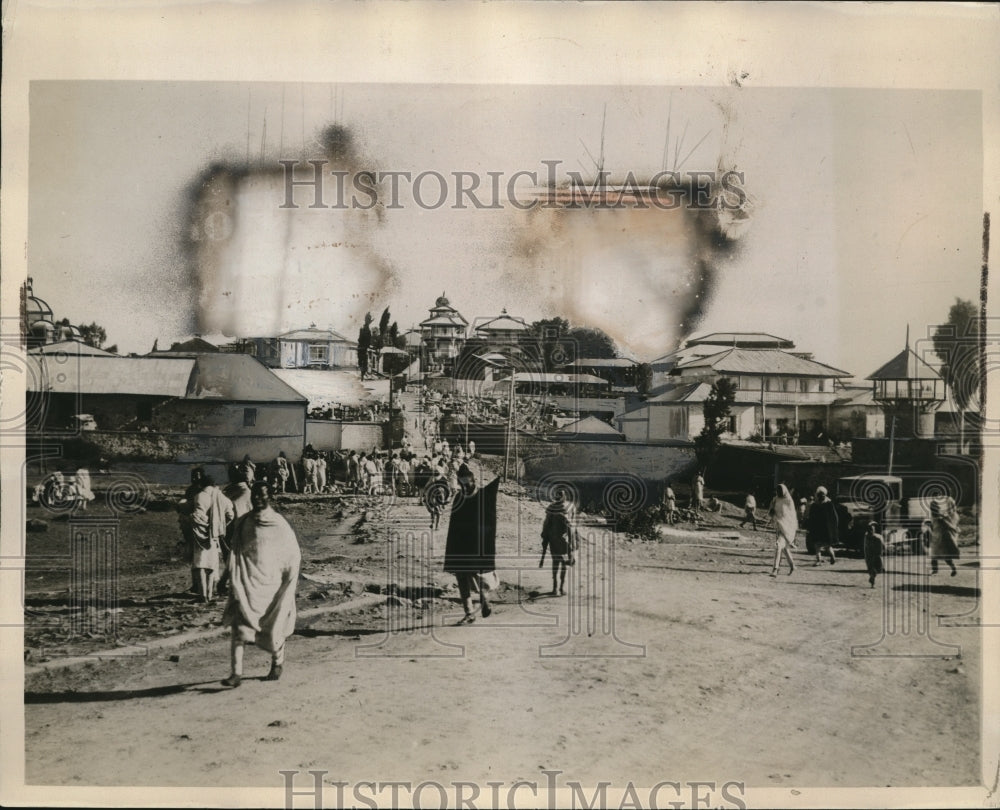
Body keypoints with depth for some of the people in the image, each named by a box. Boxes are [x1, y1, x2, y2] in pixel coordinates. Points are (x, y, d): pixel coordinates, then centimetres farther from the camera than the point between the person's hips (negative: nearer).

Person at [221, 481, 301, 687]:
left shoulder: (280, 524, -4)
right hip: (247, 584, 2)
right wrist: (236, 583, 4)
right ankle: (236, 672, -9)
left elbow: (294, 556, 3)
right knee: (237, 624, -12)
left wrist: (287, 586, 0)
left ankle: (277, 663, 33)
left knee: (274, 628, 8)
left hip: (271, 584, -2)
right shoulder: (243, 523, 4)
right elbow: (236, 553, 11)